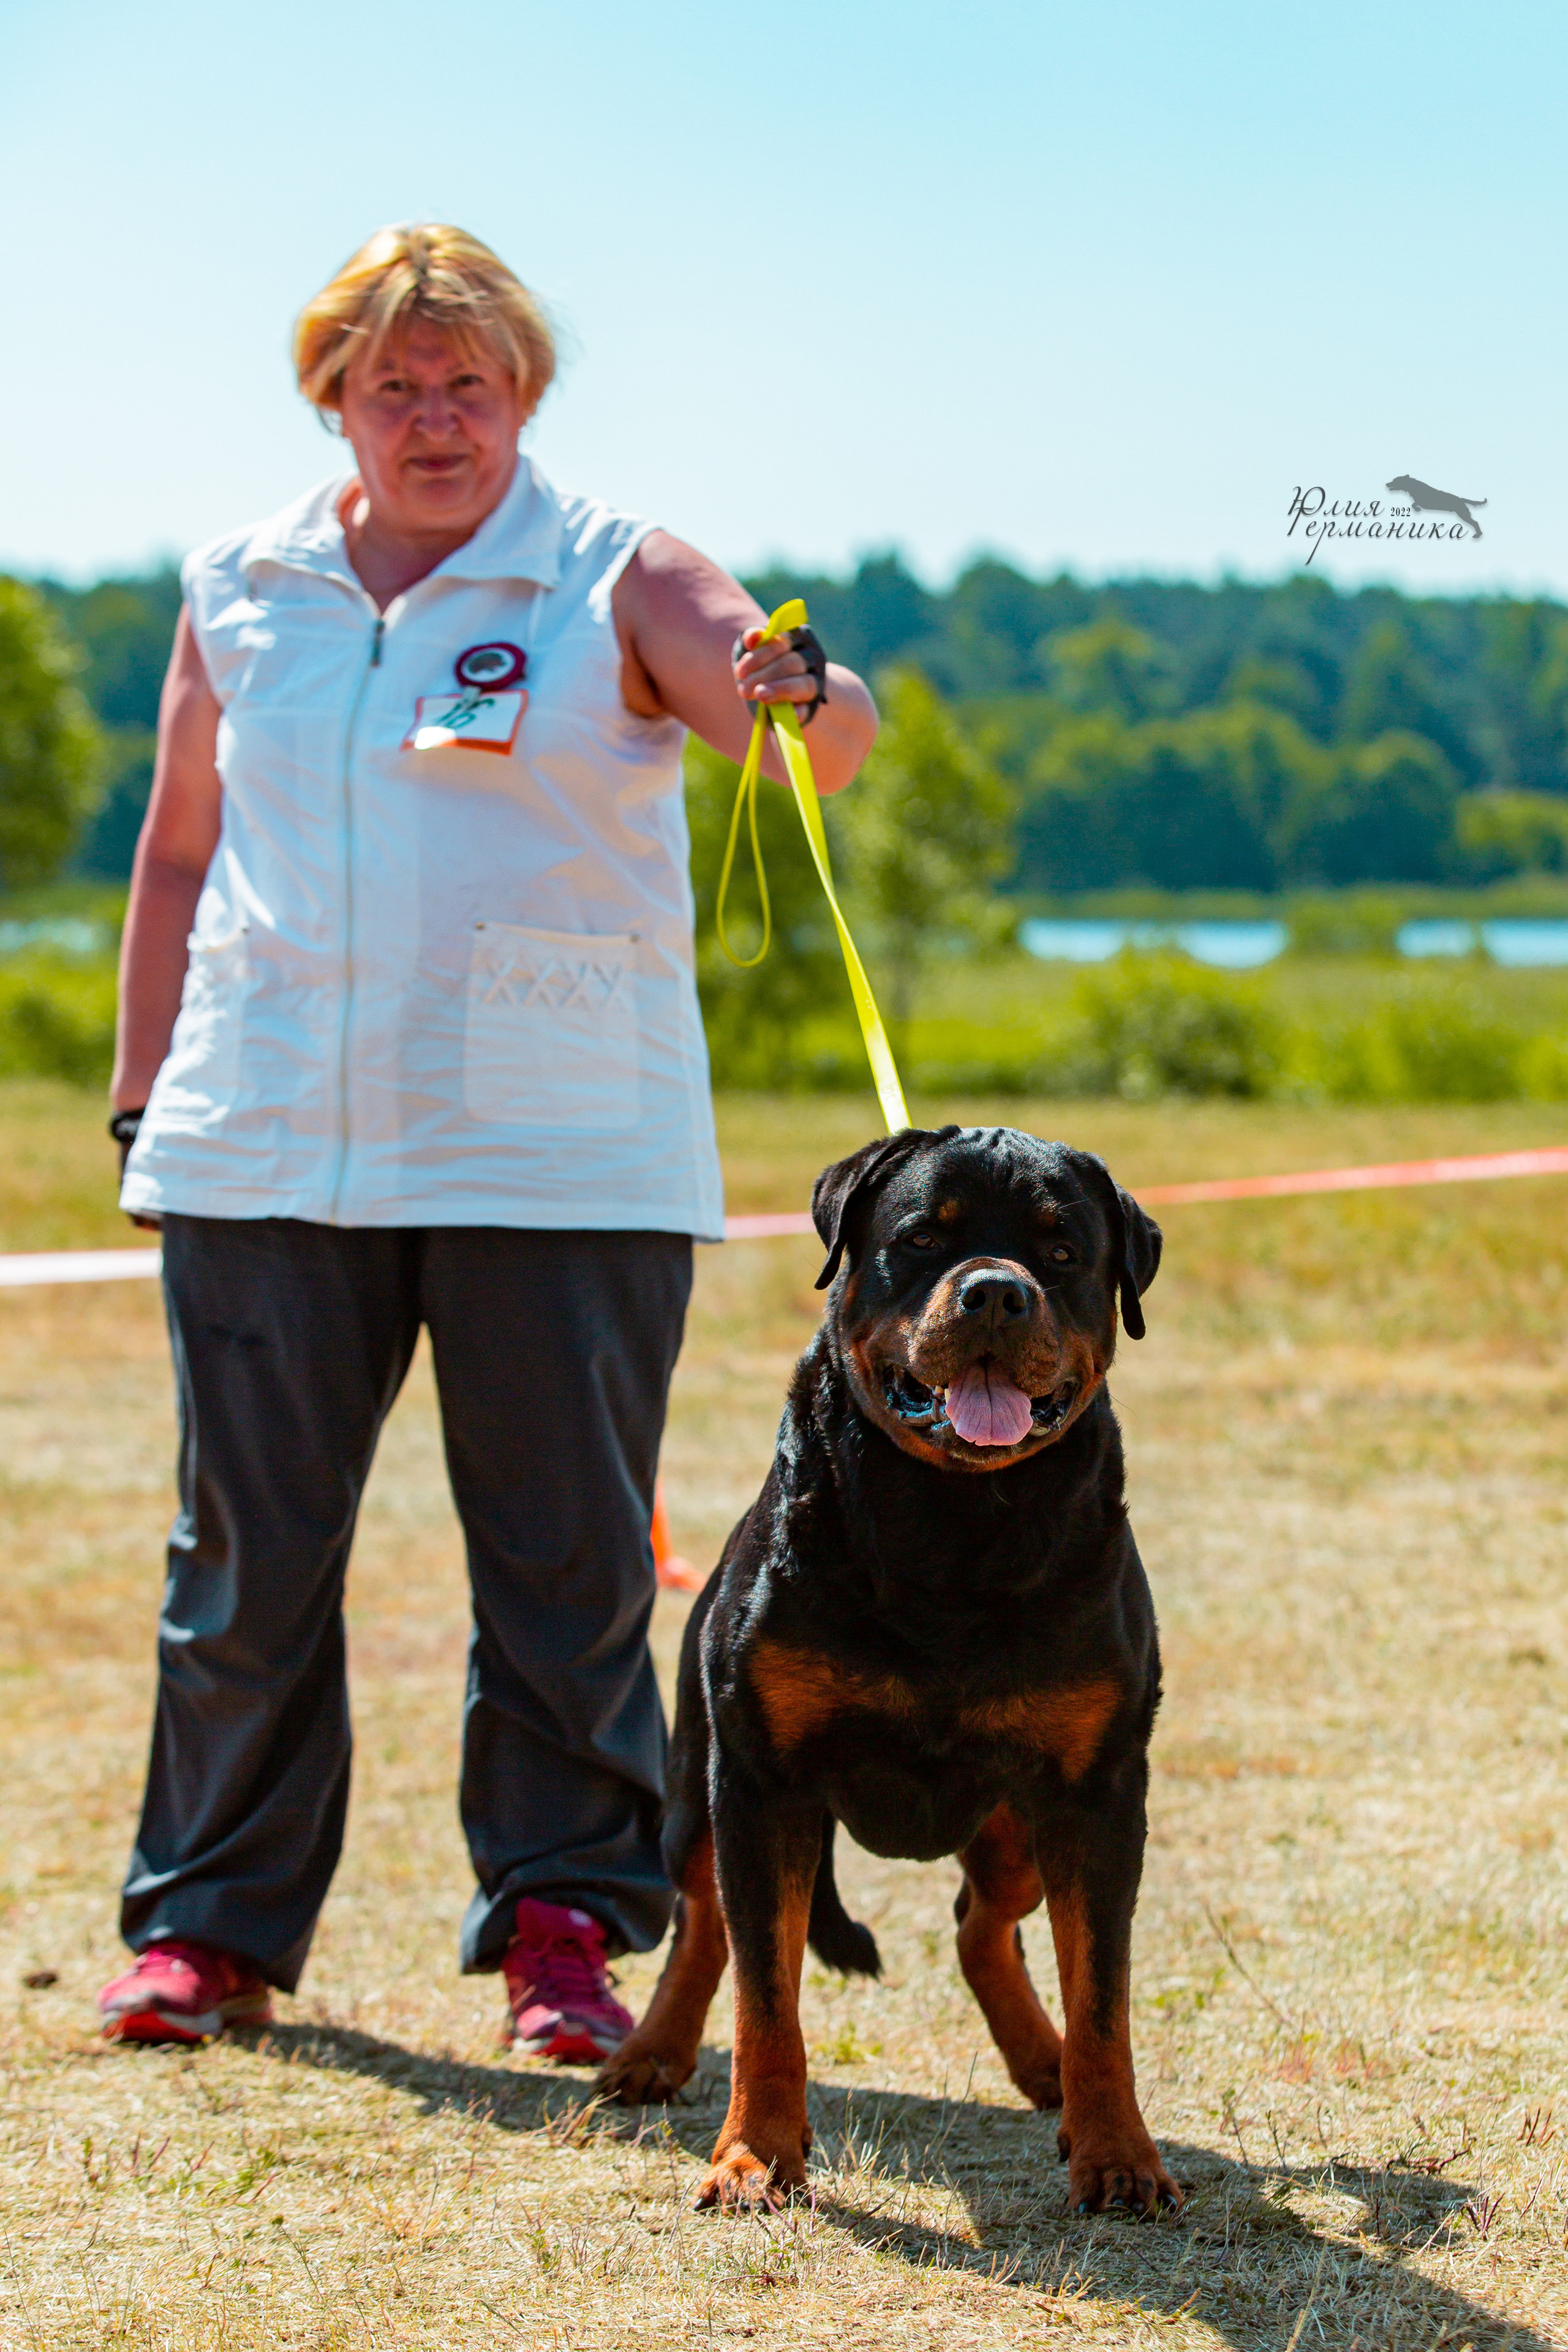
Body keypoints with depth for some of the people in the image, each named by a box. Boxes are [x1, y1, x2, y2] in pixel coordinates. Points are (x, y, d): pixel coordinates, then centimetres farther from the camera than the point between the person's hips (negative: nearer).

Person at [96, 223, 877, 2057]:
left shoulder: (616, 582, 0)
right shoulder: (239, 594, 11)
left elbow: (822, 740, -14)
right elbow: (181, 854, 18)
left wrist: (798, 690, -38)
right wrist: (143, 1100, 15)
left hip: (555, 1153, -2)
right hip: (267, 1148, 3)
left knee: (567, 1556, 0)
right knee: (248, 1552, 6)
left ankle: (564, 1923, 10)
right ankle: (213, 1921, 17)